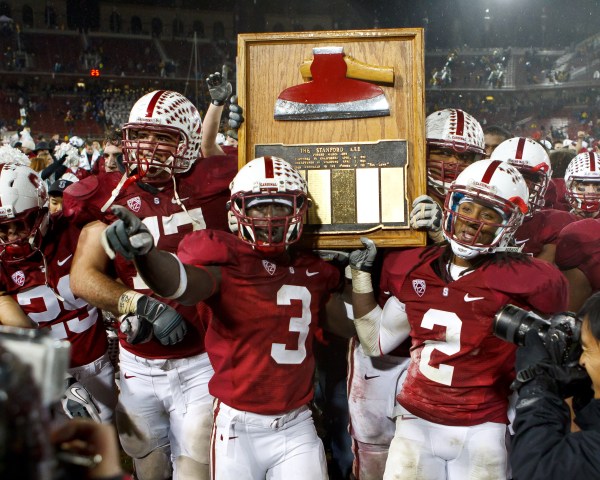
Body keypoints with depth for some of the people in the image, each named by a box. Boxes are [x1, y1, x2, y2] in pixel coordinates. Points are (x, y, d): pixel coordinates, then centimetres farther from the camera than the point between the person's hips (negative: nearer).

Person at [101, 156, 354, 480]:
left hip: (297, 427, 4)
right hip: (239, 428, -3)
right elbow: (183, 282, -32)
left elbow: (351, 326, 18)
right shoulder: (225, 257, -10)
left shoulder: (313, 272, 6)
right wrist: (145, 251, -51)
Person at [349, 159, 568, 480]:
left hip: (481, 431, -3)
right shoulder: (412, 270, 1)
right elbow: (375, 342, 9)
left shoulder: (522, 281, -12)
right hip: (416, 424, 3)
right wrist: (361, 271, 6)